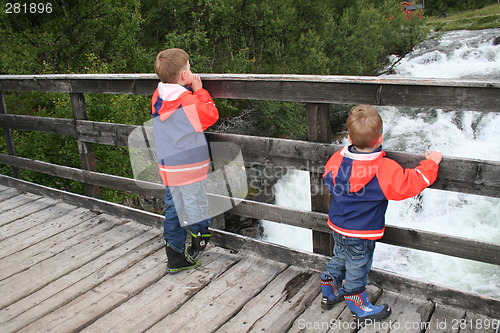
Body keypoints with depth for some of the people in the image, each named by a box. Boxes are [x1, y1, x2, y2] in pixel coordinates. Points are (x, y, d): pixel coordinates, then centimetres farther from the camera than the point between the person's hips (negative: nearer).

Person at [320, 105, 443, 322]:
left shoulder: (337, 159, -9)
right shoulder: (384, 169, -27)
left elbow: (328, 180, 8)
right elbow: (411, 183, -21)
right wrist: (431, 162, -8)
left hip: (337, 227, 6)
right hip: (362, 234, -6)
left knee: (338, 259, 26)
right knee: (357, 269, 11)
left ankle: (329, 294, 43)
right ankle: (361, 309, 30)